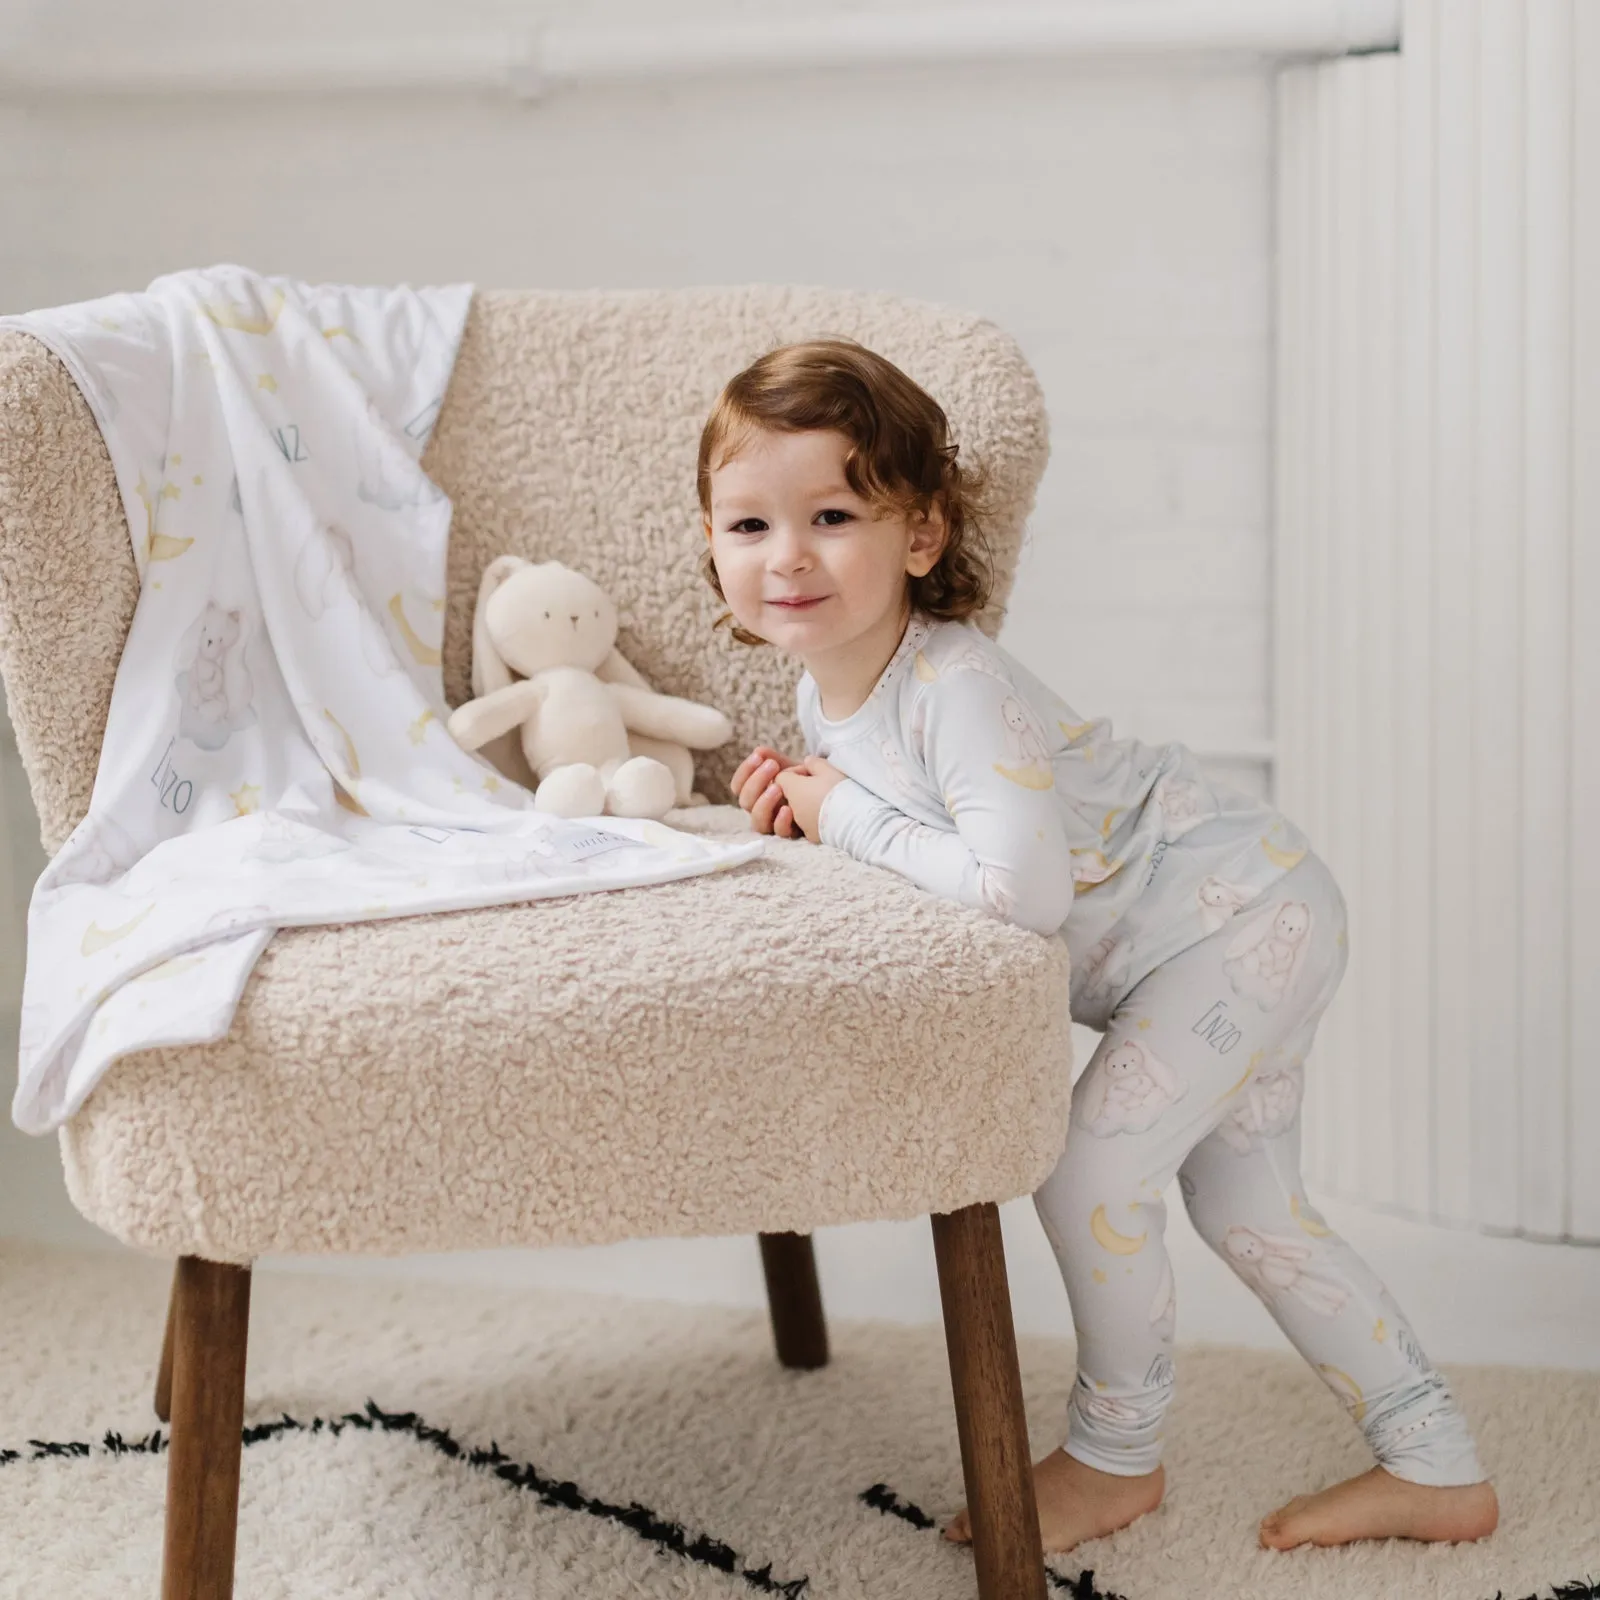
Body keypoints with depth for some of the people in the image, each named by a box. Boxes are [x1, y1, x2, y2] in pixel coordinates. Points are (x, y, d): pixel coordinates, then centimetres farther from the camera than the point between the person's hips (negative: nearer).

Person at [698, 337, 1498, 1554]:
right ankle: (1437, 1472, 27)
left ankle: (1117, 1457, 13)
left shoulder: (956, 687, -31)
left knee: (1091, 1172, -12)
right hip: (1238, 927, 10)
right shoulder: (826, 687, -2)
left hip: (1242, 912, -10)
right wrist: (804, 802, -7)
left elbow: (1019, 886, -43)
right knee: (1249, 1211, 16)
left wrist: (849, 816, -29)